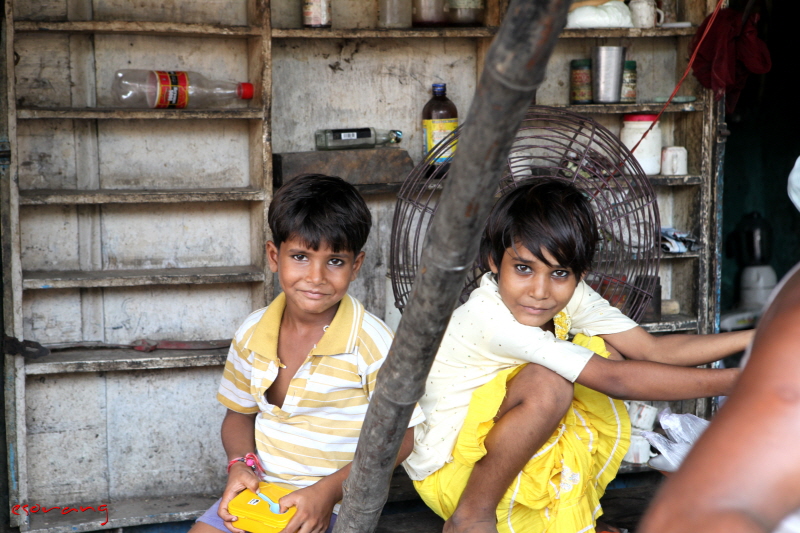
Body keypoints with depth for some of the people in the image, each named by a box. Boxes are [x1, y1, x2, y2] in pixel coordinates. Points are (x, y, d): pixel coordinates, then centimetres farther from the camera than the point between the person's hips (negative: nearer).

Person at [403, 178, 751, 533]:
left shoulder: (568, 295, -8)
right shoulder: (490, 318, -32)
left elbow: (654, 350, -6)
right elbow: (615, 381, -34)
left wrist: (752, 338, -14)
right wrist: (732, 382, -34)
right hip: (447, 473, -8)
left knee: (604, 350, -6)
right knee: (549, 384, -32)